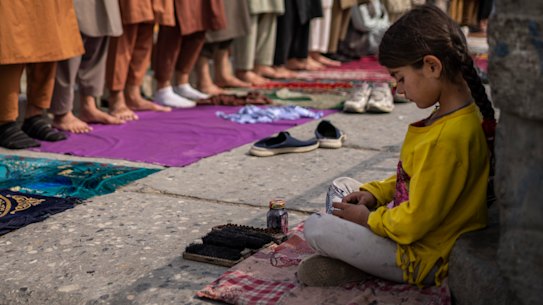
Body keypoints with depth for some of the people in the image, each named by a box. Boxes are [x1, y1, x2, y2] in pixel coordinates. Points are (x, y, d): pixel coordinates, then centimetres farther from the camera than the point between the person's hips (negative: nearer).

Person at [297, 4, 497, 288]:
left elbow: (414, 224, -26)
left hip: (425, 257, -10)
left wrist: (367, 217, -10)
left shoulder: (447, 139, -32)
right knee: (341, 187, 17)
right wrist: (374, 193, 5)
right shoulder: (463, 113, 1)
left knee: (314, 228, -15)